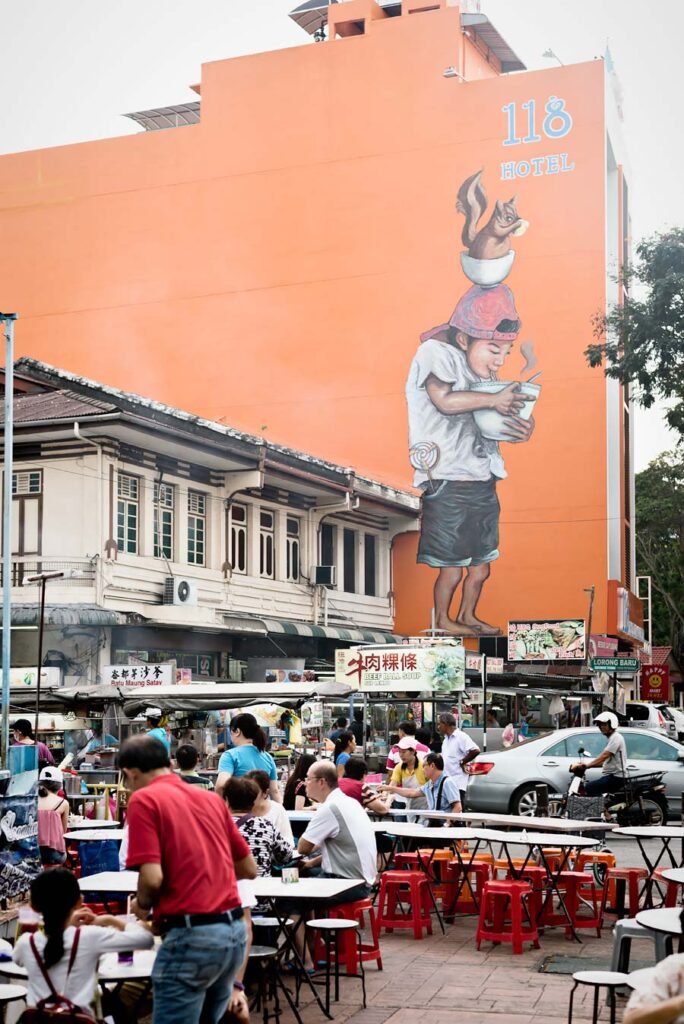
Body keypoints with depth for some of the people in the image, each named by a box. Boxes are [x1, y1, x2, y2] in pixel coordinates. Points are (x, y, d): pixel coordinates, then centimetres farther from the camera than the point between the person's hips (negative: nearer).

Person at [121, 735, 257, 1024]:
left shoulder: (144, 799, -4)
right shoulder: (211, 797, 15)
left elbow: (152, 877, -15)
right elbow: (249, 869, 20)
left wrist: (142, 906, 6)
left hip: (192, 934, -7)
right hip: (233, 930, 8)